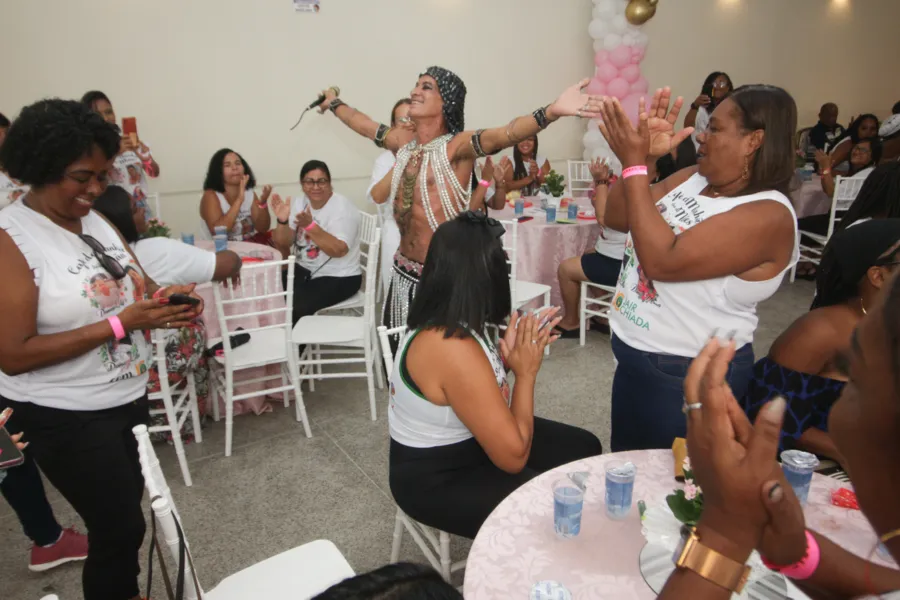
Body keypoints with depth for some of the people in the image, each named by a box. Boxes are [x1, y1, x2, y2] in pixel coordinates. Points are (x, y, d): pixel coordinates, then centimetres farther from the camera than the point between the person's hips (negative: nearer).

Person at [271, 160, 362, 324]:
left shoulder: (342, 207, -14)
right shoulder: (298, 203, 4)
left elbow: (339, 250, -25)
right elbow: (283, 243, 1)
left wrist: (310, 225, -34)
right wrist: (282, 221, -18)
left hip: (338, 278, -6)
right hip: (303, 270, 6)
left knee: (296, 307, -25)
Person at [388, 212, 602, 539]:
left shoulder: (443, 323, -5)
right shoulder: (454, 350, -34)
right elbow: (513, 457, -28)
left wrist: (506, 354, -8)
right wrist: (526, 372, -18)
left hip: (468, 440, 9)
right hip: (438, 480, -9)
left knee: (584, 448, 12)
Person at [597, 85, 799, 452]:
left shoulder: (768, 215, -23)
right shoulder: (694, 178, 1)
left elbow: (662, 261, -32)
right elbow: (616, 219, 1)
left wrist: (634, 166, -29)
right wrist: (645, 158, -14)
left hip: (691, 375, -8)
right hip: (633, 356, 8)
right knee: (625, 465, 26)